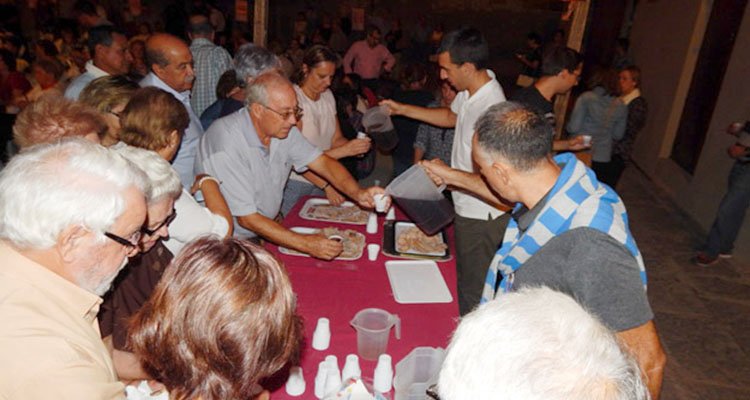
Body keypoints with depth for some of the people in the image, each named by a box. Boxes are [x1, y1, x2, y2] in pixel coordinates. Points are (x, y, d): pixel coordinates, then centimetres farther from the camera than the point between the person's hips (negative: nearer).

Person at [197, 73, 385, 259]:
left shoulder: (283, 128, -4)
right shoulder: (227, 143, -27)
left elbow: (322, 162, -2)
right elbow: (246, 218, -26)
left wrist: (358, 193, -21)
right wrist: (305, 243, -30)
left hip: (270, 225, 7)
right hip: (228, 242, -7)